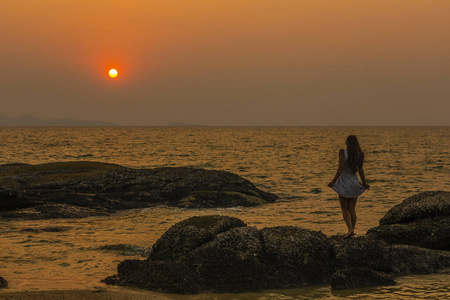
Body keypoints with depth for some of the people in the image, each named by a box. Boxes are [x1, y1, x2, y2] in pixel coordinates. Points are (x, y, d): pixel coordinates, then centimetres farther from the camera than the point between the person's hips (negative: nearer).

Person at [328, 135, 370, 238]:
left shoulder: (343, 152, -16)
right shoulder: (360, 154, -5)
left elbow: (341, 168, -19)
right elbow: (361, 170, -3)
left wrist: (334, 181, -13)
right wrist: (364, 183, 9)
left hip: (344, 182, -3)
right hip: (354, 182, 3)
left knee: (344, 208, 7)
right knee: (352, 209, 10)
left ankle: (350, 229, -12)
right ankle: (352, 231, 7)